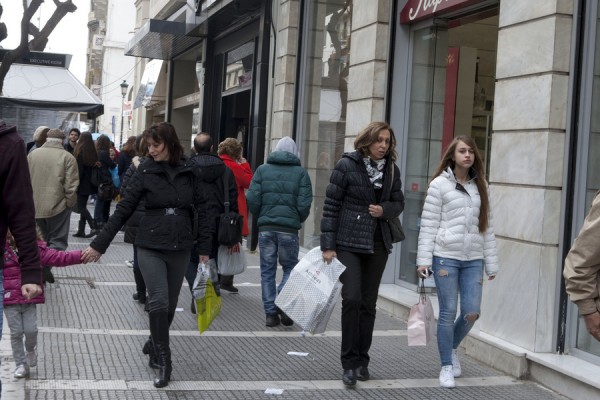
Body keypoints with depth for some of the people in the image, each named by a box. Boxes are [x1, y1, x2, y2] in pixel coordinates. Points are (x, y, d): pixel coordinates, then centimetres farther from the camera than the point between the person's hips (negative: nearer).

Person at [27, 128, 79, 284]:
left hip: (34, 206, 4)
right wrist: (69, 204, 0)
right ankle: (45, 267, -17)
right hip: (57, 206, -4)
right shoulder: (67, 157, -8)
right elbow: (71, 186, -13)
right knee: (58, 240, 4)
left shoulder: (32, 154, 5)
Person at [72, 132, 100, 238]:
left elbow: (79, 170, -15)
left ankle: (93, 226, -16)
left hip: (82, 184, -7)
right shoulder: (93, 153, 6)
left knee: (81, 207, -3)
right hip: (90, 184, 7)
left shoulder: (80, 152, -12)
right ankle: (81, 230, 14)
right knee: (83, 206, 12)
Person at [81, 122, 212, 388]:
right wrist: (99, 244, -7)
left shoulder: (190, 173, 1)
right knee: (158, 302, -12)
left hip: (180, 249, 2)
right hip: (150, 247, -2)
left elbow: (201, 211, 5)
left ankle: (154, 345, 34)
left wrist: (204, 248, 1)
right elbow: (123, 210, -4)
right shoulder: (145, 172, -4)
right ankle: (163, 361, 1)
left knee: (170, 305, 10)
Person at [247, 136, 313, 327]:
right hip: (289, 230, -1)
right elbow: (304, 204, -4)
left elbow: (252, 199, -2)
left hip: (266, 228, 1)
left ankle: (271, 313, 9)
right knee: (290, 268, 13)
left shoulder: (262, 170, 5)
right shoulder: (301, 173, 2)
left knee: (267, 271, 10)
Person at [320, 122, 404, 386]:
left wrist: (384, 210, -10)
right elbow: (331, 205, -7)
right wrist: (328, 245, -10)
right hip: (348, 242, -4)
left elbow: (399, 203, 14)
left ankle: (362, 361, 19)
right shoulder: (347, 165, -8)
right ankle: (350, 363, -2)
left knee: (368, 303, 8)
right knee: (352, 299, -13)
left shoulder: (391, 169, 4)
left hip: (377, 245, 4)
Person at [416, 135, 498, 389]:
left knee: (472, 313, 2)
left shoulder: (479, 186, 10)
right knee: (448, 313, 0)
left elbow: (486, 226, 11)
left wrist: (491, 262, 9)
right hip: (446, 256, -4)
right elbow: (428, 224, -5)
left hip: (473, 259, 4)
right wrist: (423, 259, -10)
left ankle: (452, 348, 31)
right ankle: (446, 366, 15)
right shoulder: (440, 184, -3)